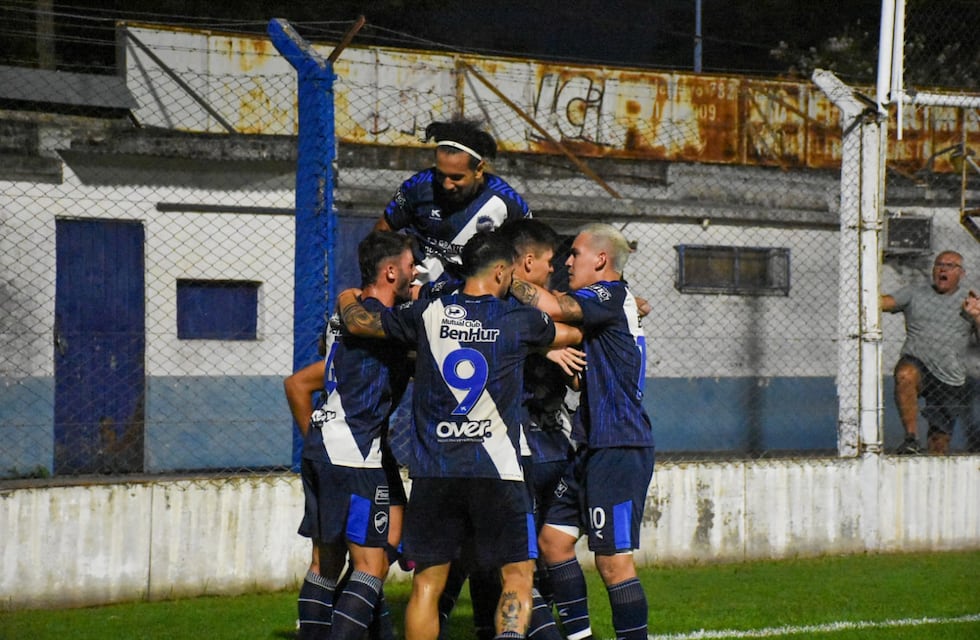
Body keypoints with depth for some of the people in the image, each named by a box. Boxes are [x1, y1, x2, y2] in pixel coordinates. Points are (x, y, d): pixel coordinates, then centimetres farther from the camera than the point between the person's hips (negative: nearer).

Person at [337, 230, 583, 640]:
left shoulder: (428, 314, 4)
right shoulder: (520, 319, 2)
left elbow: (357, 322, 16)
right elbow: (574, 335, 22)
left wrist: (347, 298, 38)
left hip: (433, 472, 2)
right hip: (496, 471, -2)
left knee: (427, 584, 8)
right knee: (518, 575, 3)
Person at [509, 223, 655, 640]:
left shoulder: (612, 296, -11)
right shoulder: (605, 302, 17)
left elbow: (554, 308, -25)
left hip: (619, 449, -10)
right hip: (593, 448, 10)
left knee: (613, 558, -8)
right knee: (552, 537, 10)